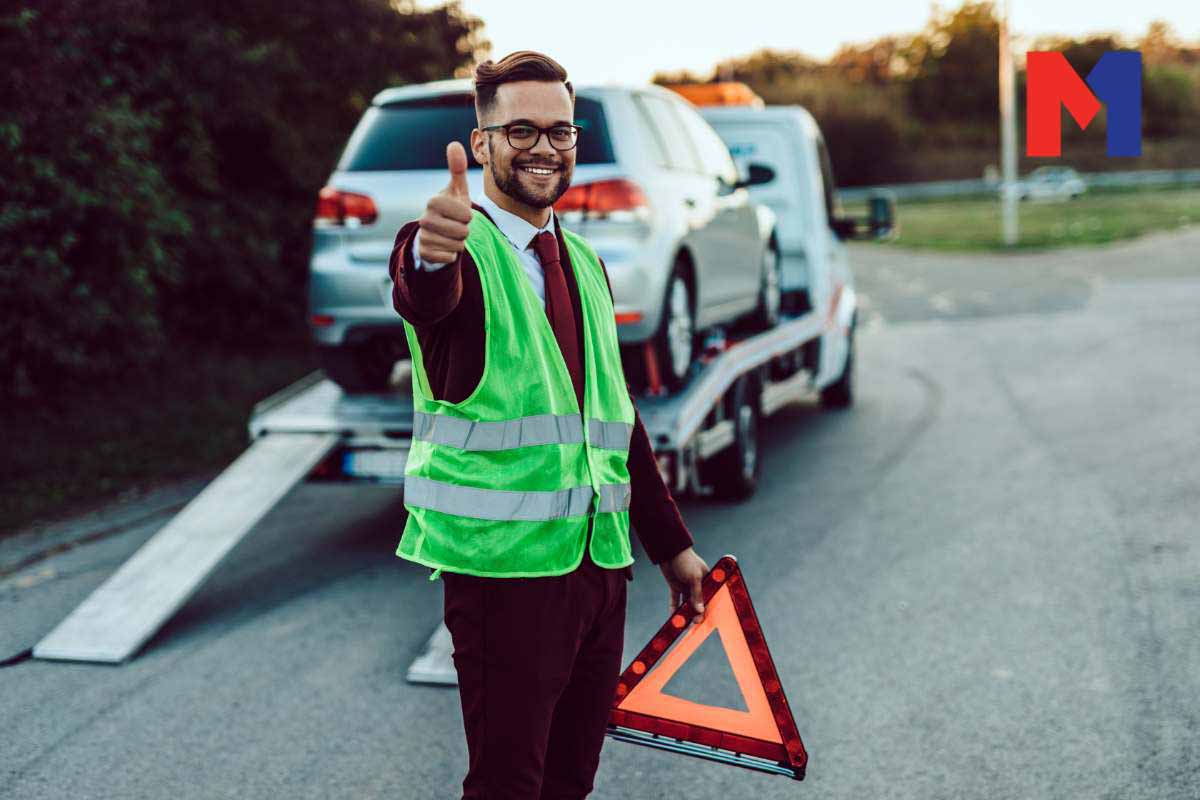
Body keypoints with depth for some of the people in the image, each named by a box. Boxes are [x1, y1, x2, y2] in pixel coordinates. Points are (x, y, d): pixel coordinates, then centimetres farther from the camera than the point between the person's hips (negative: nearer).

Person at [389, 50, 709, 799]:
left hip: (599, 560, 7)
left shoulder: (583, 264, 15)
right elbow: (425, 293, -34)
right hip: (504, 564, -7)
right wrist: (432, 253, -59)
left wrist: (672, 545, 19)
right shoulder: (462, 251, -8)